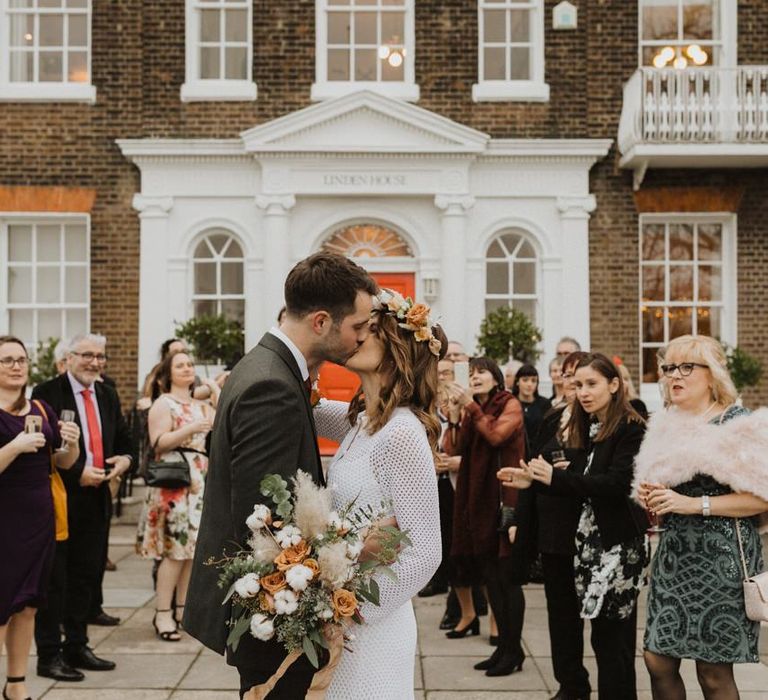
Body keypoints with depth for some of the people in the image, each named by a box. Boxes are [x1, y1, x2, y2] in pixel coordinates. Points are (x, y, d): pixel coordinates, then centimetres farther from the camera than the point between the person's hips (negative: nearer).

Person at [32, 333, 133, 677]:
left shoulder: (108, 395, 14)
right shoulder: (47, 393, -8)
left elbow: (123, 439, 21)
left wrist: (124, 459, -1)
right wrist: (77, 474, -18)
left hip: (96, 497, 7)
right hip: (59, 497, -6)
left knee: (87, 574, 13)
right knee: (54, 578, 1)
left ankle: (76, 646, 25)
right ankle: (48, 655, 10)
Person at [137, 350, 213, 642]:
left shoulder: (202, 405, 20)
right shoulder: (163, 403, 0)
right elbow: (159, 442, -12)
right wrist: (190, 430, -21)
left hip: (202, 481, 7)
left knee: (195, 547, 5)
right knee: (175, 547, -11)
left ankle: (183, 608, 13)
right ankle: (162, 613, -5)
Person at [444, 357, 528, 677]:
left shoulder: (510, 404, -3)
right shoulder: (472, 410, 15)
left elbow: (496, 435, -21)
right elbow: (454, 448, 5)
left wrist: (470, 405, -19)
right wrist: (455, 413, -6)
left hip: (505, 498, -7)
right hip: (478, 500, 7)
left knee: (508, 577, -3)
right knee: (491, 577, 10)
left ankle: (513, 650, 4)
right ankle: (503, 646, 19)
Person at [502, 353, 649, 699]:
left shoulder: (631, 430, -11)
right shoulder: (589, 428, 14)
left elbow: (616, 485, -21)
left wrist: (556, 476, -24)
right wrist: (535, 478, 4)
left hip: (619, 545, -8)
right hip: (592, 539, 8)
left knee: (610, 640, -4)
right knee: (609, 638, 11)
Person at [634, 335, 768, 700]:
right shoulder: (665, 426, 11)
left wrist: (694, 504, -20)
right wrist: (648, 496, 1)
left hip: (721, 558, -6)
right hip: (673, 555, 7)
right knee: (658, 662, 7)